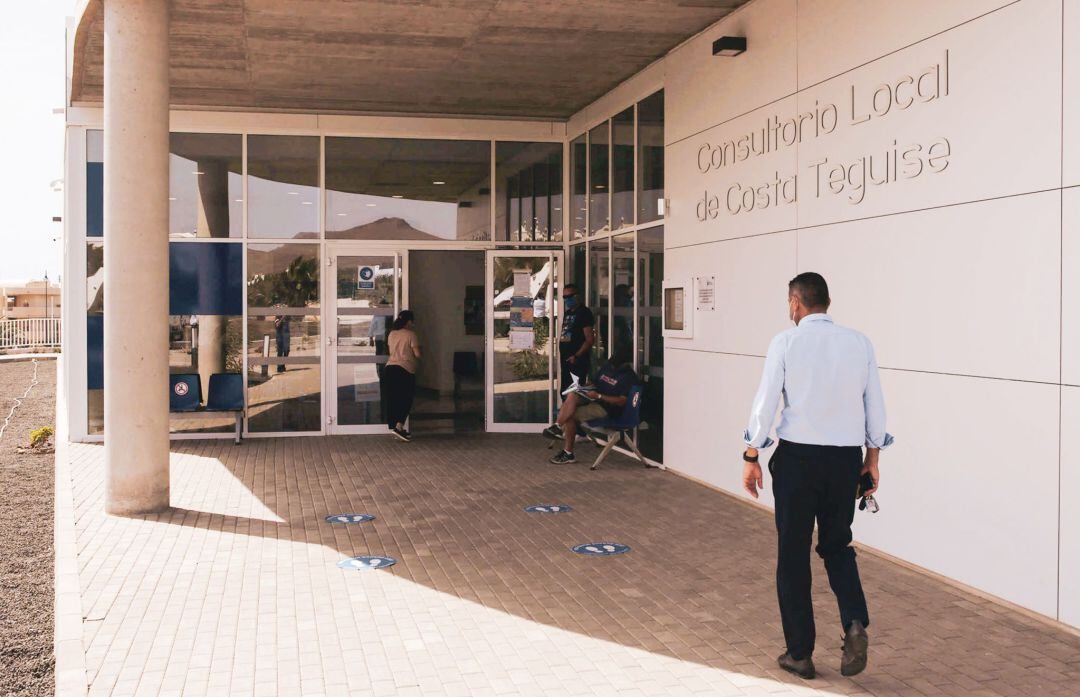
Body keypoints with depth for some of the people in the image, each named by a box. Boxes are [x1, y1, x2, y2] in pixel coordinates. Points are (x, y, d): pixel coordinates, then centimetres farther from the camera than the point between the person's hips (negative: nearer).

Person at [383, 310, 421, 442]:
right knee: (406, 400, 2)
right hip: (405, 370, -6)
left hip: (389, 368, 6)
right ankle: (399, 426, -10)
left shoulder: (392, 334, 11)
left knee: (392, 400, 10)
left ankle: (394, 427, 15)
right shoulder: (411, 335, -7)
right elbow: (417, 354, -9)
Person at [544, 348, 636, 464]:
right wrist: (585, 386, 4)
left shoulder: (629, 376, -11)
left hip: (607, 408, -7)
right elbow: (594, 382, 27)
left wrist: (598, 396, -22)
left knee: (571, 415, -21)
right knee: (572, 396, -24)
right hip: (593, 399, 7)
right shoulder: (607, 367, 14)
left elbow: (621, 401, -18)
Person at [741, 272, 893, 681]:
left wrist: (751, 456, 2)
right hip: (847, 458, 3)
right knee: (837, 544, 20)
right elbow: (875, 405, 7)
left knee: (793, 554, 8)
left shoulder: (786, 342, -6)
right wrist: (873, 457, 17)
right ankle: (855, 624, -3)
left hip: (798, 456, -3)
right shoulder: (859, 343, 4)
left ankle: (800, 654, 14)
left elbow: (765, 402, -6)